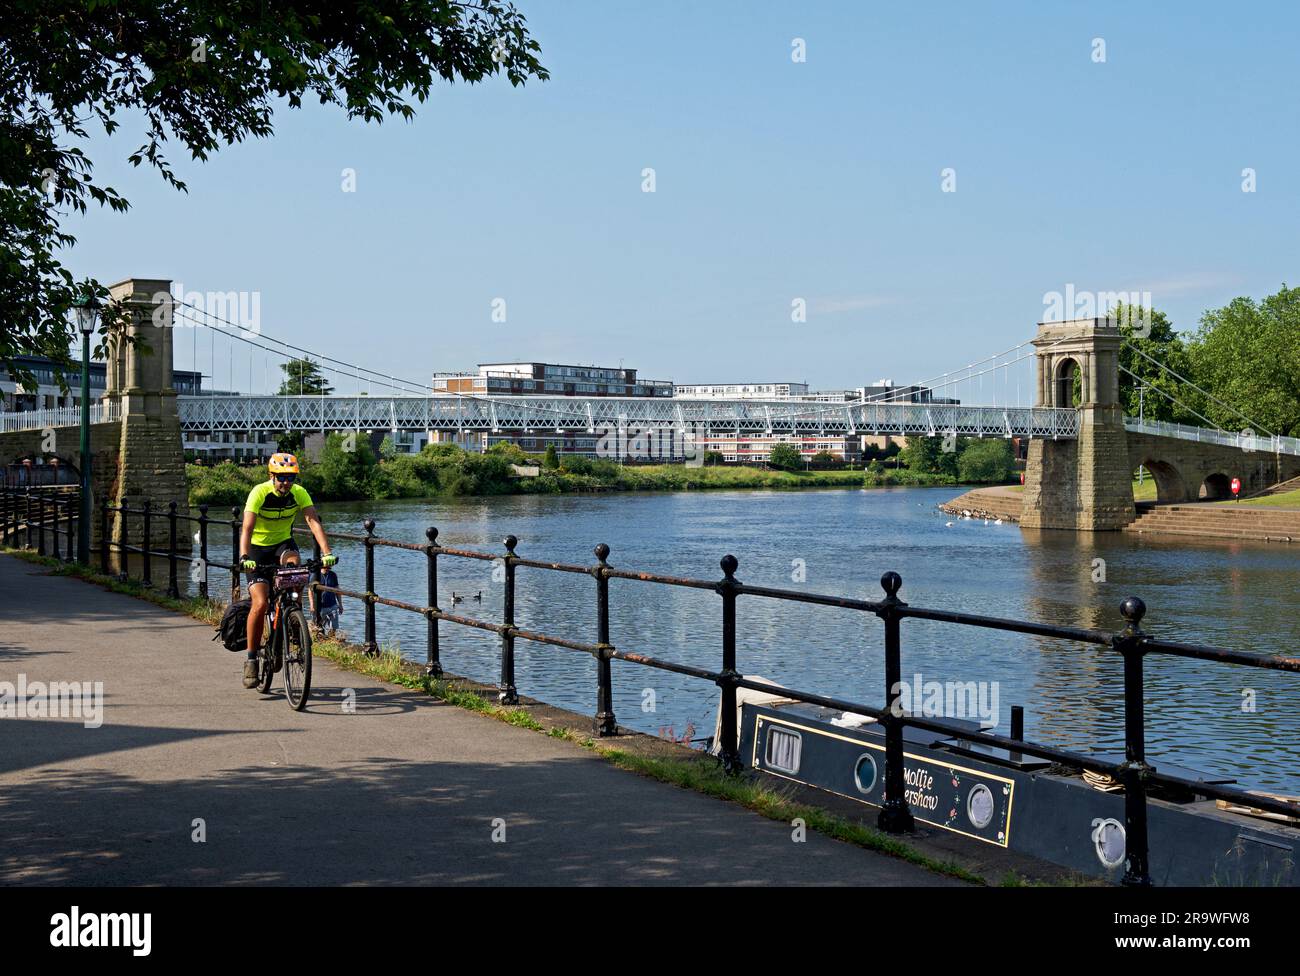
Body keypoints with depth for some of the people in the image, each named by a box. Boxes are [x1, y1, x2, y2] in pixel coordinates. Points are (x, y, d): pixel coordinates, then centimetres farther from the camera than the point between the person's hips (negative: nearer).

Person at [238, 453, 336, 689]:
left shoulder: (299, 493, -15)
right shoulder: (259, 493, -23)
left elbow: (314, 522, -26)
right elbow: (247, 529, -32)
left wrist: (326, 553, -40)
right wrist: (244, 558, -48)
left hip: (283, 544, 2)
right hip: (258, 548, -2)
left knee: (294, 564, -32)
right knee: (260, 603, -17)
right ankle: (251, 659, -3)